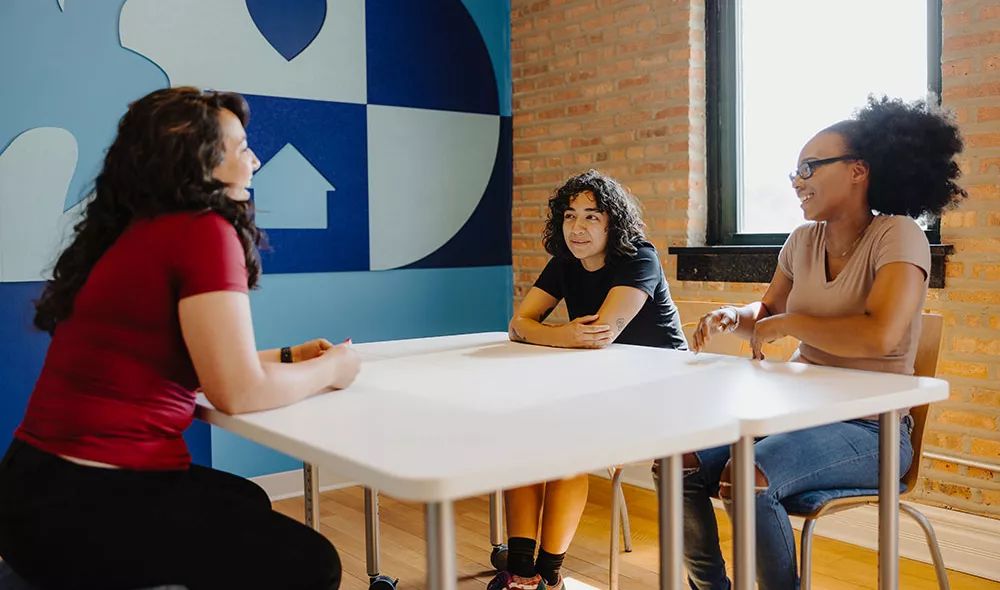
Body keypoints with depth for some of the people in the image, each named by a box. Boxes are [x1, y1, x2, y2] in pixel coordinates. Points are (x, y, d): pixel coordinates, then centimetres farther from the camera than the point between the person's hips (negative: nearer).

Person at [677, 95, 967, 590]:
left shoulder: (897, 236, -12)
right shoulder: (803, 241, 8)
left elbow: (880, 336, -29)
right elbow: (767, 311, 25)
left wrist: (788, 323, -15)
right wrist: (731, 318, 1)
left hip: (869, 430, -7)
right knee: (678, 461, -9)